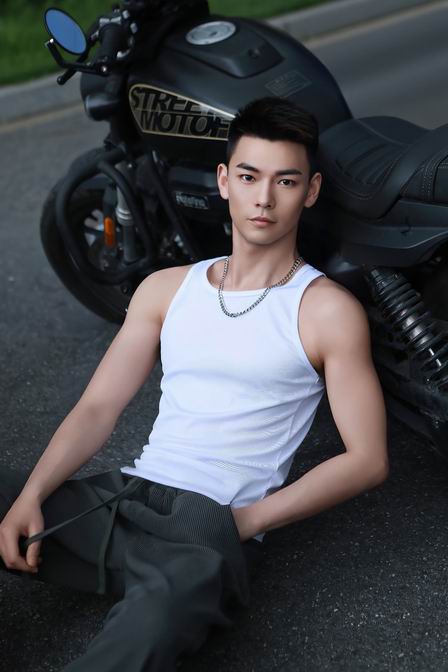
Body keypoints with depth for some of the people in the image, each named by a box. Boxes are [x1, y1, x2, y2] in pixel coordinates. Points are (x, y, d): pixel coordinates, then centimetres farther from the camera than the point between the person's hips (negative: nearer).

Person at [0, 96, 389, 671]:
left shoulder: (328, 310, 2)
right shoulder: (167, 288, 16)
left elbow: (367, 460, -2)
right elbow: (98, 408, 10)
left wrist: (247, 521, -11)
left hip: (213, 522, -5)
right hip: (120, 495, 6)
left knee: (163, 611, -41)